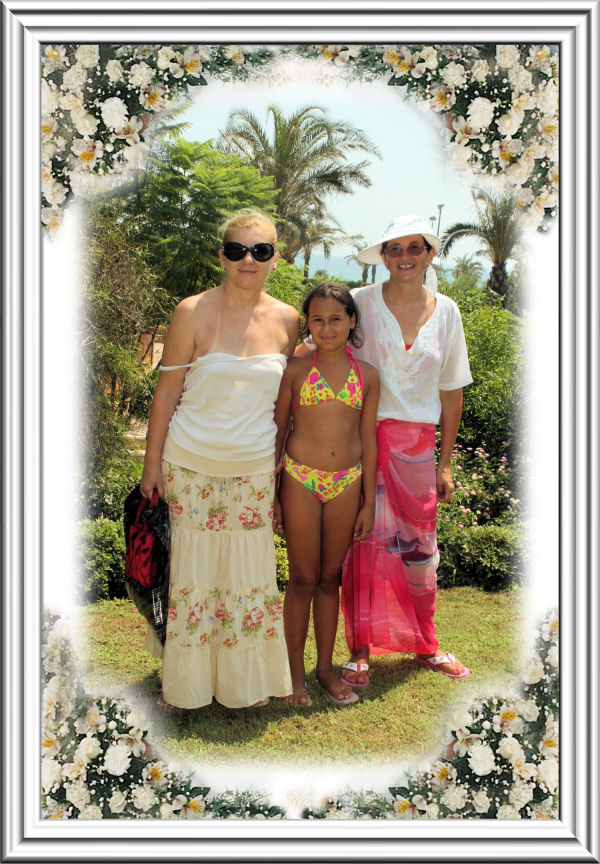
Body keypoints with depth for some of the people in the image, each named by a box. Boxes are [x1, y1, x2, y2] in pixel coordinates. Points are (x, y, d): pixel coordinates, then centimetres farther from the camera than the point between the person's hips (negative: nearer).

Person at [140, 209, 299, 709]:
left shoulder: (287, 320, 1)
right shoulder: (194, 312, -8)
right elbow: (166, 393, -5)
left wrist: (284, 463, 12)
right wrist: (152, 463, -4)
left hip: (255, 473, 3)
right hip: (190, 467, -2)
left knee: (248, 575, 10)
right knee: (191, 571, 7)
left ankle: (241, 683, 30)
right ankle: (186, 682, 28)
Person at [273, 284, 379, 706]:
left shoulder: (367, 375, 5)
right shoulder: (296, 370, -1)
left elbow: (368, 442, 8)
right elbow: (278, 432, 3)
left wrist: (369, 503, 7)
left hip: (347, 484, 2)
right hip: (300, 481, -2)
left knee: (331, 577, 12)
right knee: (303, 579, 5)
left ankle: (326, 667, 27)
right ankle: (296, 671, 20)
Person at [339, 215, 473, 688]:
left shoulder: (446, 311, 6)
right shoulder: (360, 303, -4)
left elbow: (451, 391, 10)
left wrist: (444, 463, 9)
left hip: (417, 444, 3)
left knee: (420, 543, 10)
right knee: (365, 541, -1)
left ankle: (425, 644, 28)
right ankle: (361, 650, 14)